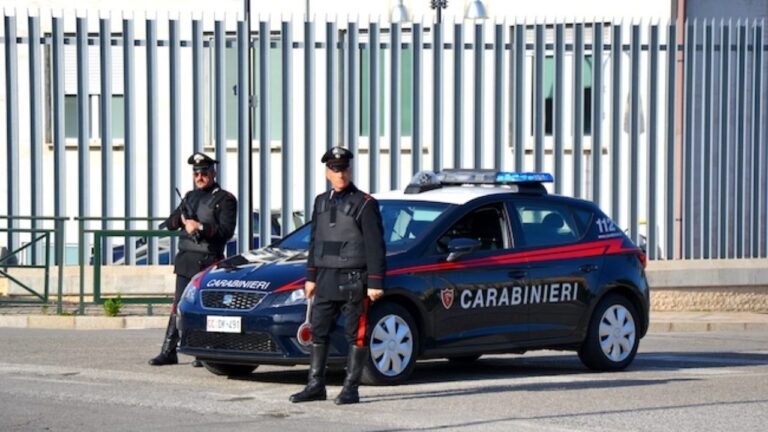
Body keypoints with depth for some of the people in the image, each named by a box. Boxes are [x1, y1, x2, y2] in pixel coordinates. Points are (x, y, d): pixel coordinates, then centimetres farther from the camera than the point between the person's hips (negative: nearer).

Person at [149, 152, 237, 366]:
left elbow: (226, 231, -11)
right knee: (178, 306, 5)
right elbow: (169, 223, 17)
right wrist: (183, 220, -4)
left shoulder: (224, 199, -1)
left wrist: (201, 227, -18)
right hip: (186, 260, 6)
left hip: (208, 261, -6)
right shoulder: (191, 197, 19)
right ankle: (168, 351, 6)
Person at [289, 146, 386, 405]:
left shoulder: (365, 204, -5)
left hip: (353, 280, -6)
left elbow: (375, 246, -8)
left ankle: (351, 389, 1)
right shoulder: (321, 202, 14)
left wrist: (375, 283, -13)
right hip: (325, 279, 6)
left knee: (355, 335, -2)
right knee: (318, 332, 5)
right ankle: (315, 386, 11)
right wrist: (311, 277, 14)